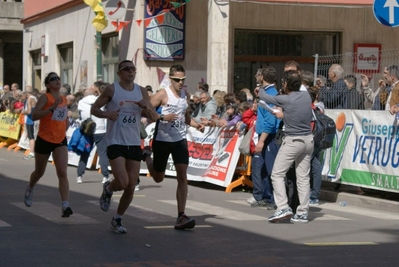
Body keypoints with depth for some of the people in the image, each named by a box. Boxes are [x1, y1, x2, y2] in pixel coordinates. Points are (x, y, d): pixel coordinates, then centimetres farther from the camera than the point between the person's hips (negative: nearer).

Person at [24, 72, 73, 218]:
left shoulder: (64, 99, 8)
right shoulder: (45, 97, -10)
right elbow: (34, 116, -24)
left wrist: (65, 128, 10)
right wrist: (52, 107, -31)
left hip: (60, 141, 3)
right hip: (44, 140, -3)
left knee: (62, 172, -15)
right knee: (39, 172, 16)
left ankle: (65, 205, -22)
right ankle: (30, 188, 49)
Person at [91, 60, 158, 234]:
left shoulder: (141, 92, 7)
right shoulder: (112, 89, -4)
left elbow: (154, 118, 10)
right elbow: (94, 109, 1)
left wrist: (146, 107, -11)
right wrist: (106, 114, -19)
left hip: (134, 144, 4)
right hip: (115, 143, -4)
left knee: (131, 188, 3)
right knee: (122, 182, -19)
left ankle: (117, 219, 22)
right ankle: (108, 189, 17)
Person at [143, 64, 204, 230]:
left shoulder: (184, 95, 8)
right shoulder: (163, 94, -10)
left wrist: (197, 125, 7)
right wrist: (163, 117, -28)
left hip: (179, 140, 4)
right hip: (161, 140, -4)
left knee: (182, 176, -11)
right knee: (158, 178, 14)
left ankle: (181, 216, -12)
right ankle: (146, 157, 49)